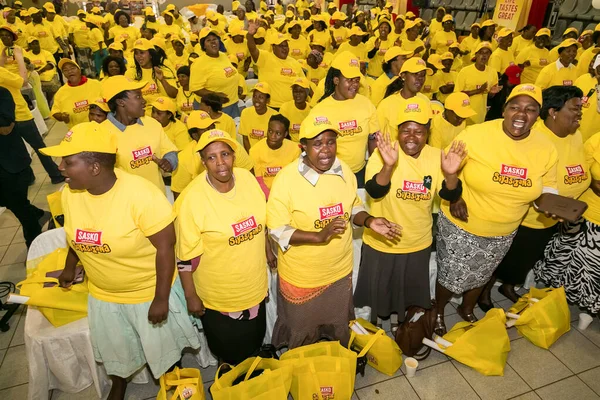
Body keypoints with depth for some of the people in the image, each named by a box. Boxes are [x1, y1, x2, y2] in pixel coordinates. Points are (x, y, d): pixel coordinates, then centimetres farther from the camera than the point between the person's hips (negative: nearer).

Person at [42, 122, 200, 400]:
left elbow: (165, 247, -26)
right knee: (114, 350, 29)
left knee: (163, 348, 20)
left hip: (150, 292, -5)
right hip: (102, 294, 5)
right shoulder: (69, 193, -12)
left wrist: (161, 299, -21)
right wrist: (70, 266, 16)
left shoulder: (141, 195, -31)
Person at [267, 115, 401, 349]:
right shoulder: (286, 179, -23)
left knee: (339, 330, 30)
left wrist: (369, 221, -14)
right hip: (302, 276, -4)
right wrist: (319, 236, -32)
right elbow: (277, 229, -20)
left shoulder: (344, 171, -8)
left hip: (340, 271, 4)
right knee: (302, 335, 23)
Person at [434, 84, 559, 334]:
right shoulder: (475, 134, -21)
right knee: (451, 276, 12)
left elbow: (547, 186, 5)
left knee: (481, 276, 27)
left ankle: (467, 309, 56)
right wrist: (454, 197, -21)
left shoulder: (546, 148, -9)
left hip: (503, 232, 4)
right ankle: (438, 312, 43)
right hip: (460, 226, -4)